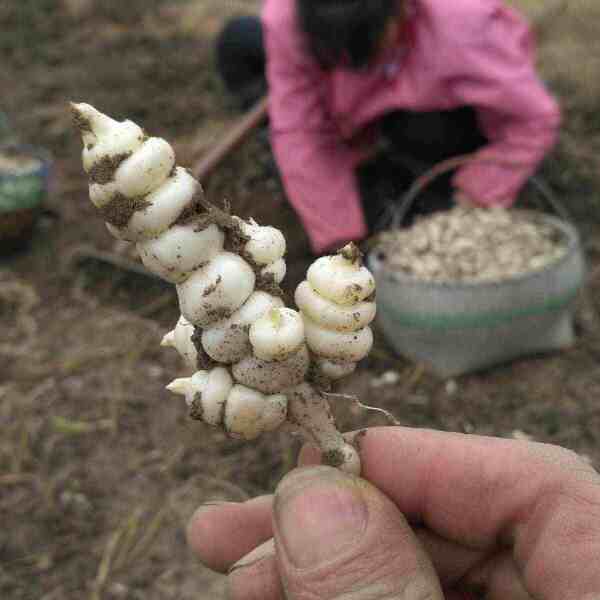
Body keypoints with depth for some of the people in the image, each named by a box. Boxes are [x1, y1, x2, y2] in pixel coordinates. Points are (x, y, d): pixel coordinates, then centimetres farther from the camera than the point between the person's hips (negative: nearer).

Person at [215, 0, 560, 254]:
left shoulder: (460, 28, -39)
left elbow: (535, 120, -28)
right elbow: (301, 134, -26)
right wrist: (338, 243, -26)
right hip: (369, 102, 4)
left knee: (422, 129, -40)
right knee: (239, 44, -14)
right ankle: (371, 174, -2)